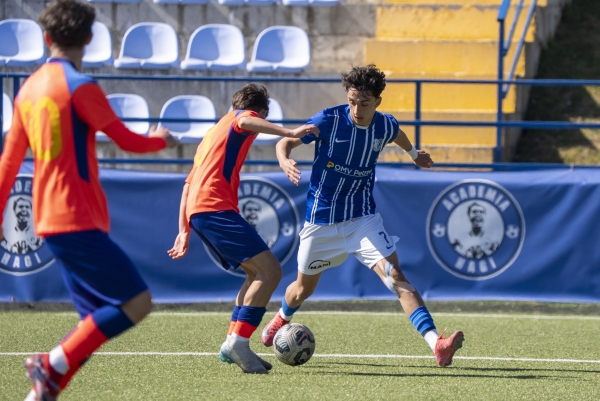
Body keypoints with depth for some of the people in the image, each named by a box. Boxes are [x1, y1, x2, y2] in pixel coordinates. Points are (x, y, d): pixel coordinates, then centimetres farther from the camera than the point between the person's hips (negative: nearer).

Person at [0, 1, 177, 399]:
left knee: (100, 320, 10)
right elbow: (127, 141, -4)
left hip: (50, 219, 9)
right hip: (78, 220, -9)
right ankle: (53, 365, -15)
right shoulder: (79, 86, -11)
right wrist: (161, 140, 17)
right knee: (137, 302, -11)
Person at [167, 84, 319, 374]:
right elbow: (245, 121, -20)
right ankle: (238, 342, -23)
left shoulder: (214, 132, 33)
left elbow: (188, 184, 30)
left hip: (196, 211, 9)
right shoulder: (240, 118, 8)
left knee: (257, 273, 17)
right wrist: (290, 132, -31)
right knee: (270, 271, -15)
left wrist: (184, 231, 27)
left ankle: (234, 343, 9)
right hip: (216, 208, -9)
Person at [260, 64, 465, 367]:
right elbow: (286, 142, -12)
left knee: (394, 275, -19)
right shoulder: (329, 120, -18)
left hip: (362, 218, 1)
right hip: (321, 222, -1)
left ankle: (436, 344, -32)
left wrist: (414, 154, 39)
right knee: (304, 288, 17)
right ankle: (281, 319, 54)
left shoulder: (385, 126, -7)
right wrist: (284, 161, -35)